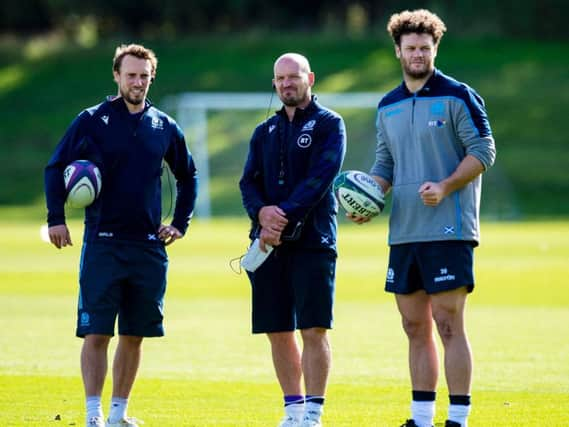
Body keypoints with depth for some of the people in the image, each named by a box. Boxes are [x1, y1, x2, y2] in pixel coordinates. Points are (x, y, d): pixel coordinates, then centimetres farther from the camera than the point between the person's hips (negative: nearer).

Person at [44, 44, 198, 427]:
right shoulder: (92, 121, -1)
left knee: (135, 334, 6)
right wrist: (56, 218, -6)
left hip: (149, 247, 3)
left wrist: (180, 223, 14)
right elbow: (56, 168, 4)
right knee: (96, 332, -7)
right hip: (102, 244, -3)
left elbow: (188, 176, 23)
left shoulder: (165, 128, 9)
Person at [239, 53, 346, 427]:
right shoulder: (266, 132, 18)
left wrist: (284, 219, -19)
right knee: (278, 332, 6)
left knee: (314, 329, -9)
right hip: (269, 242, 5)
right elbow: (249, 182, 10)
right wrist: (262, 212, -12)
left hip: (312, 241, -5)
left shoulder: (329, 124, 1)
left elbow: (321, 178, -11)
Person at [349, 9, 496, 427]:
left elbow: (483, 151, -8)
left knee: (448, 325, -8)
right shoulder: (388, 107, 14)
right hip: (404, 232, 6)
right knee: (415, 327, 8)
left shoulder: (458, 96, -4)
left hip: (448, 230, -6)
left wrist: (445, 188, -20)